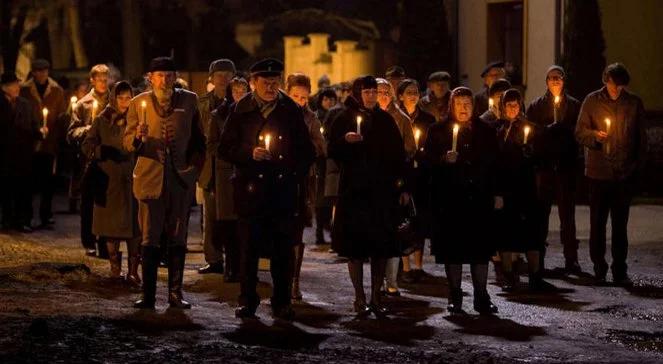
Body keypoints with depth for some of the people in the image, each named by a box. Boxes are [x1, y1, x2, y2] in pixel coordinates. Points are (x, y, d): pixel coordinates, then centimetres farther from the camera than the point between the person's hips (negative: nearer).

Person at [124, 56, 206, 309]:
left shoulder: (189, 101, 6)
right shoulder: (139, 103, 4)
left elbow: (198, 138, 14)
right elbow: (128, 144, 2)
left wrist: (196, 164, 2)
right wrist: (137, 138, -20)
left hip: (181, 177, 1)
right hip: (150, 176, -1)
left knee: (177, 239, 5)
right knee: (150, 239, -1)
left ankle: (175, 293, 11)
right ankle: (148, 295, 1)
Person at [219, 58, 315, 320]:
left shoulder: (291, 110, 7)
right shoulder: (241, 111, 4)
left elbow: (307, 151, 12)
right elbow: (225, 148, 4)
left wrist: (295, 173, -1)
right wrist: (249, 153, -12)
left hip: (284, 189, 1)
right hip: (251, 188, -1)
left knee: (283, 249, 2)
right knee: (249, 247, 1)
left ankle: (282, 303, 10)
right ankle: (247, 301, 11)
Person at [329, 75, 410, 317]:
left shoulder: (386, 120, 10)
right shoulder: (345, 120, 3)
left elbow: (398, 154, 8)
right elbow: (332, 152, 0)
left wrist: (403, 187, 3)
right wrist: (345, 140, -20)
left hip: (383, 190, 2)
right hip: (354, 190, -2)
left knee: (381, 247, 2)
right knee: (355, 246, -2)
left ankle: (376, 297, 11)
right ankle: (360, 298, 6)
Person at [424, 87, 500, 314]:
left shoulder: (486, 132, 12)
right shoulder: (438, 131, 6)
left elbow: (495, 164, 12)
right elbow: (428, 158, 3)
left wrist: (496, 194, 7)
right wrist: (444, 159, -17)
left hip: (479, 197, 1)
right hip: (450, 199, -1)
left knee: (481, 248, 0)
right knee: (452, 247, 0)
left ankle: (481, 297, 5)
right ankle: (455, 297, 9)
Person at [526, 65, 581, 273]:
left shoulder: (574, 105, 10)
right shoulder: (536, 106, 10)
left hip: (566, 165, 0)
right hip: (543, 165, 0)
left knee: (567, 212, 0)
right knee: (541, 211, 1)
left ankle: (571, 259, 2)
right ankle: (538, 258, 7)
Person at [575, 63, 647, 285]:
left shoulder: (634, 103, 6)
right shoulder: (592, 101, 3)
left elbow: (641, 138, 11)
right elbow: (580, 133, 2)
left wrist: (638, 165, 3)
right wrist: (595, 135, -18)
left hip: (625, 173, 1)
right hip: (598, 171, -1)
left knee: (620, 224, 4)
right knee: (598, 222, 4)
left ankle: (620, 271, 8)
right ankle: (599, 268, 12)